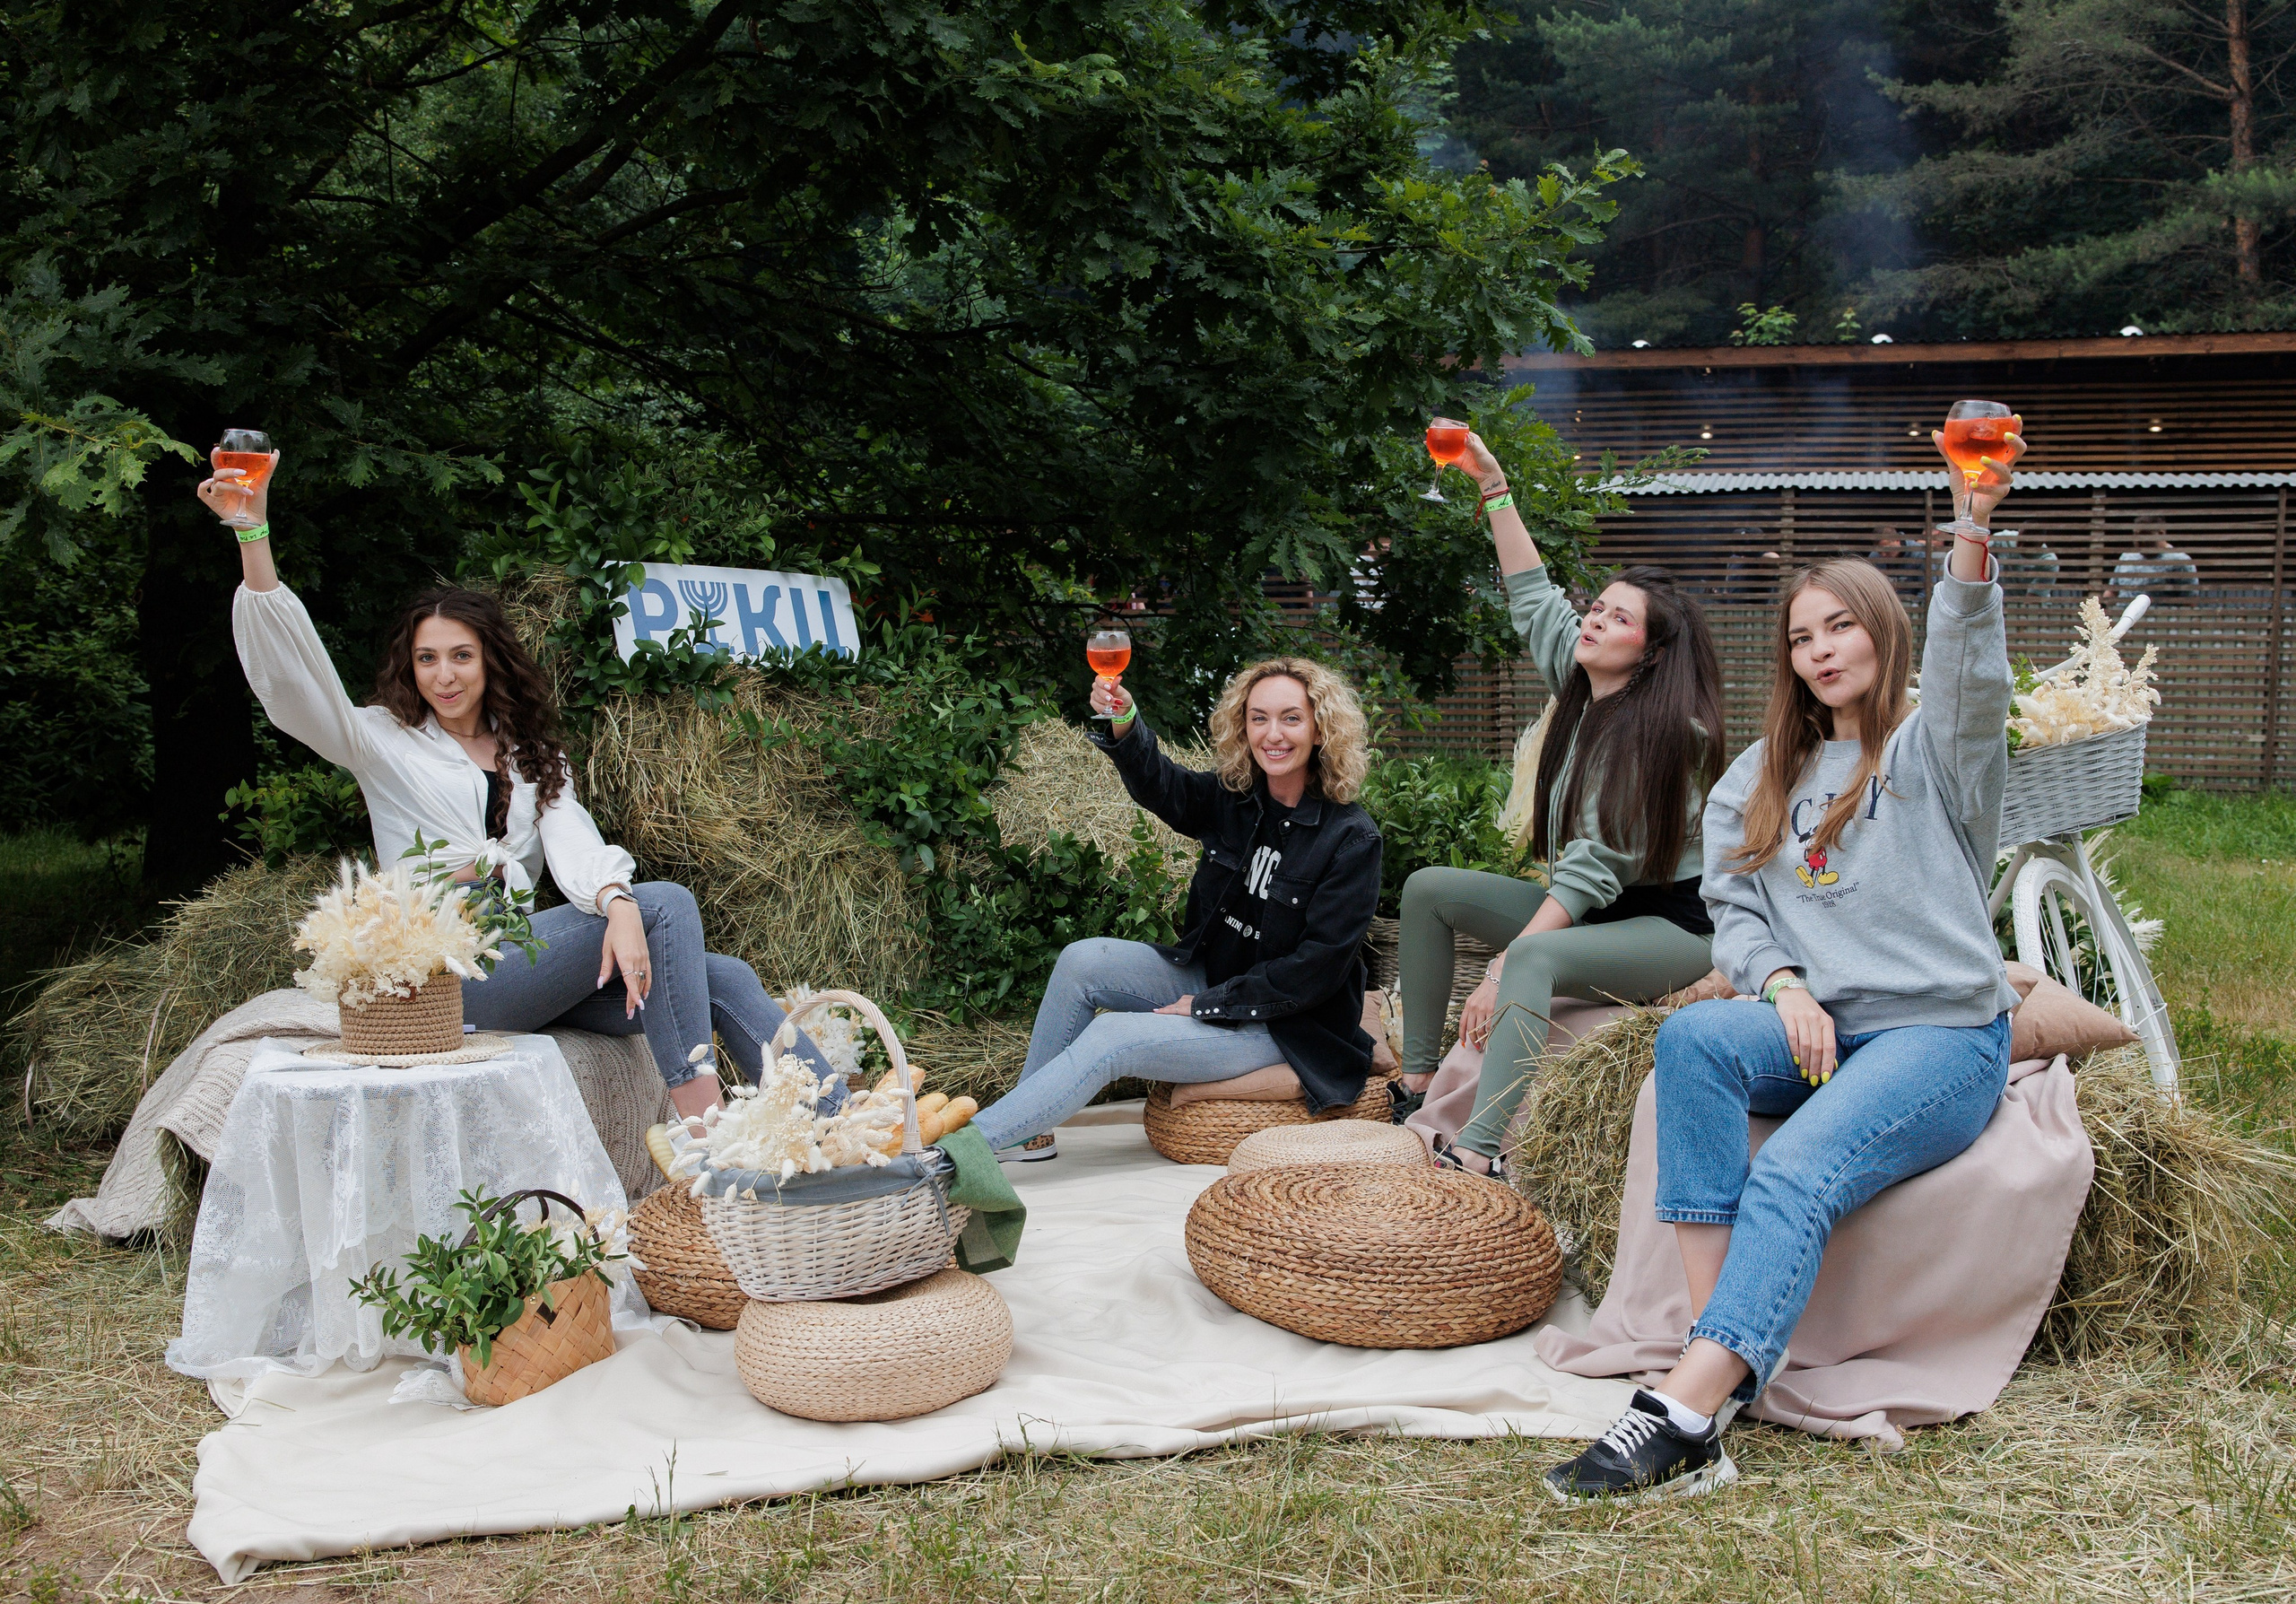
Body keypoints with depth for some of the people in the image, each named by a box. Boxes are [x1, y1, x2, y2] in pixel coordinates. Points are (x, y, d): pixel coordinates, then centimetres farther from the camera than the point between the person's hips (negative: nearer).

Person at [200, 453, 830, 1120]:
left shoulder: (534, 757, 21)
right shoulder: (384, 740, 12)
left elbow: (574, 844, 2)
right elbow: (288, 673, -5)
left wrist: (617, 905, -22)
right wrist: (253, 532, -17)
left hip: (523, 957, 5)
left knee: (724, 978, -17)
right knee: (668, 904, -24)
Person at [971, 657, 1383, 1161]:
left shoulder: (1353, 839, -17)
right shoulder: (1232, 799, 1)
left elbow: (1318, 966, -19)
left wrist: (1208, 1005, -18)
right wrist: (1123, 723, -31)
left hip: (1285, 1026, -7)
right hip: (1208, 978, 7)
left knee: (1113, 1037, -23)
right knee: (1083, 960, -11)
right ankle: (1027, 1132, -6)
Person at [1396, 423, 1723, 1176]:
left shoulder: (1663, 734, -22)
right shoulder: (1581, 686, 3)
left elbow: (1594, 866, -27)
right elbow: (1532, 593, 15)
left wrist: (1504, 962, -31)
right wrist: (1494, 486, 10)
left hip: (1668, 924, -9)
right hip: (1586, 907, 9)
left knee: (1536, 957, -37)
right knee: (1428, 889, 0)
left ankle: (1478, 1154, -49)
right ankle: (1417, 1080, -2)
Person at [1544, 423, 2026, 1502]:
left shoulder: (1933, 751, 2)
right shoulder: (1763, 776, 18)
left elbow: (1969, 669, -20)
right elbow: (1733, 908, 14)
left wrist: (1972, 537, -39)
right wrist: (1783, 987, -8)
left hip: (1943, 1036, -4)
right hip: (1817, 1030, 4)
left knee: (1794, 1175, -30)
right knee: (1691, 1037, -29)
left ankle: (1684, 1417, -40)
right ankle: (1721, 1349, -34)